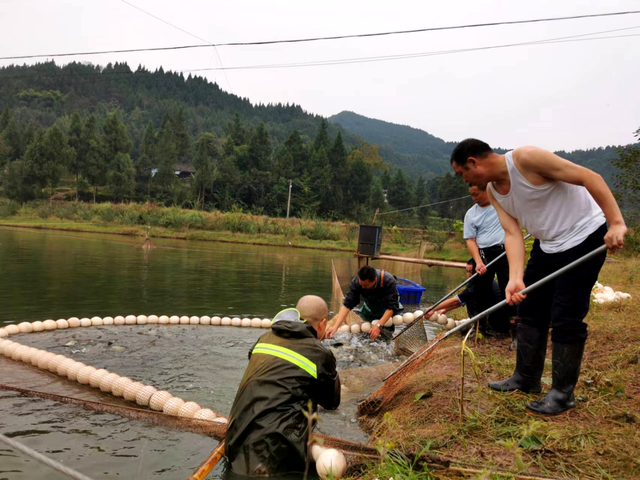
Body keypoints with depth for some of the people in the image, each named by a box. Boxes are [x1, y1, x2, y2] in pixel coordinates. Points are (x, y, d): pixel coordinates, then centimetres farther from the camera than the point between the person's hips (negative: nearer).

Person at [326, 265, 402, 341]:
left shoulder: (388, 281, -39)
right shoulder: (356, 282, -33)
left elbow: (391, 307, -37)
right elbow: (347, 304, -34)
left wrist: (379, 326, -48)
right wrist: (335, 326, -44)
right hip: (370, 308, 3)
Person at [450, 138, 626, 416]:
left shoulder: (525, 158, -23)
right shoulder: (493, 192, 1)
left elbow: (590, 177, -23)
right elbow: (512, 234, -8)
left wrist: (616, 223, -30)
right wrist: (516, 278, -22)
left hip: (584, 237, -8)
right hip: (547, 244, 9)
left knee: (566, 317, -7)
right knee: (529, 310, 11)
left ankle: (563, 393, 7)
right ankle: (526, 379, 25)